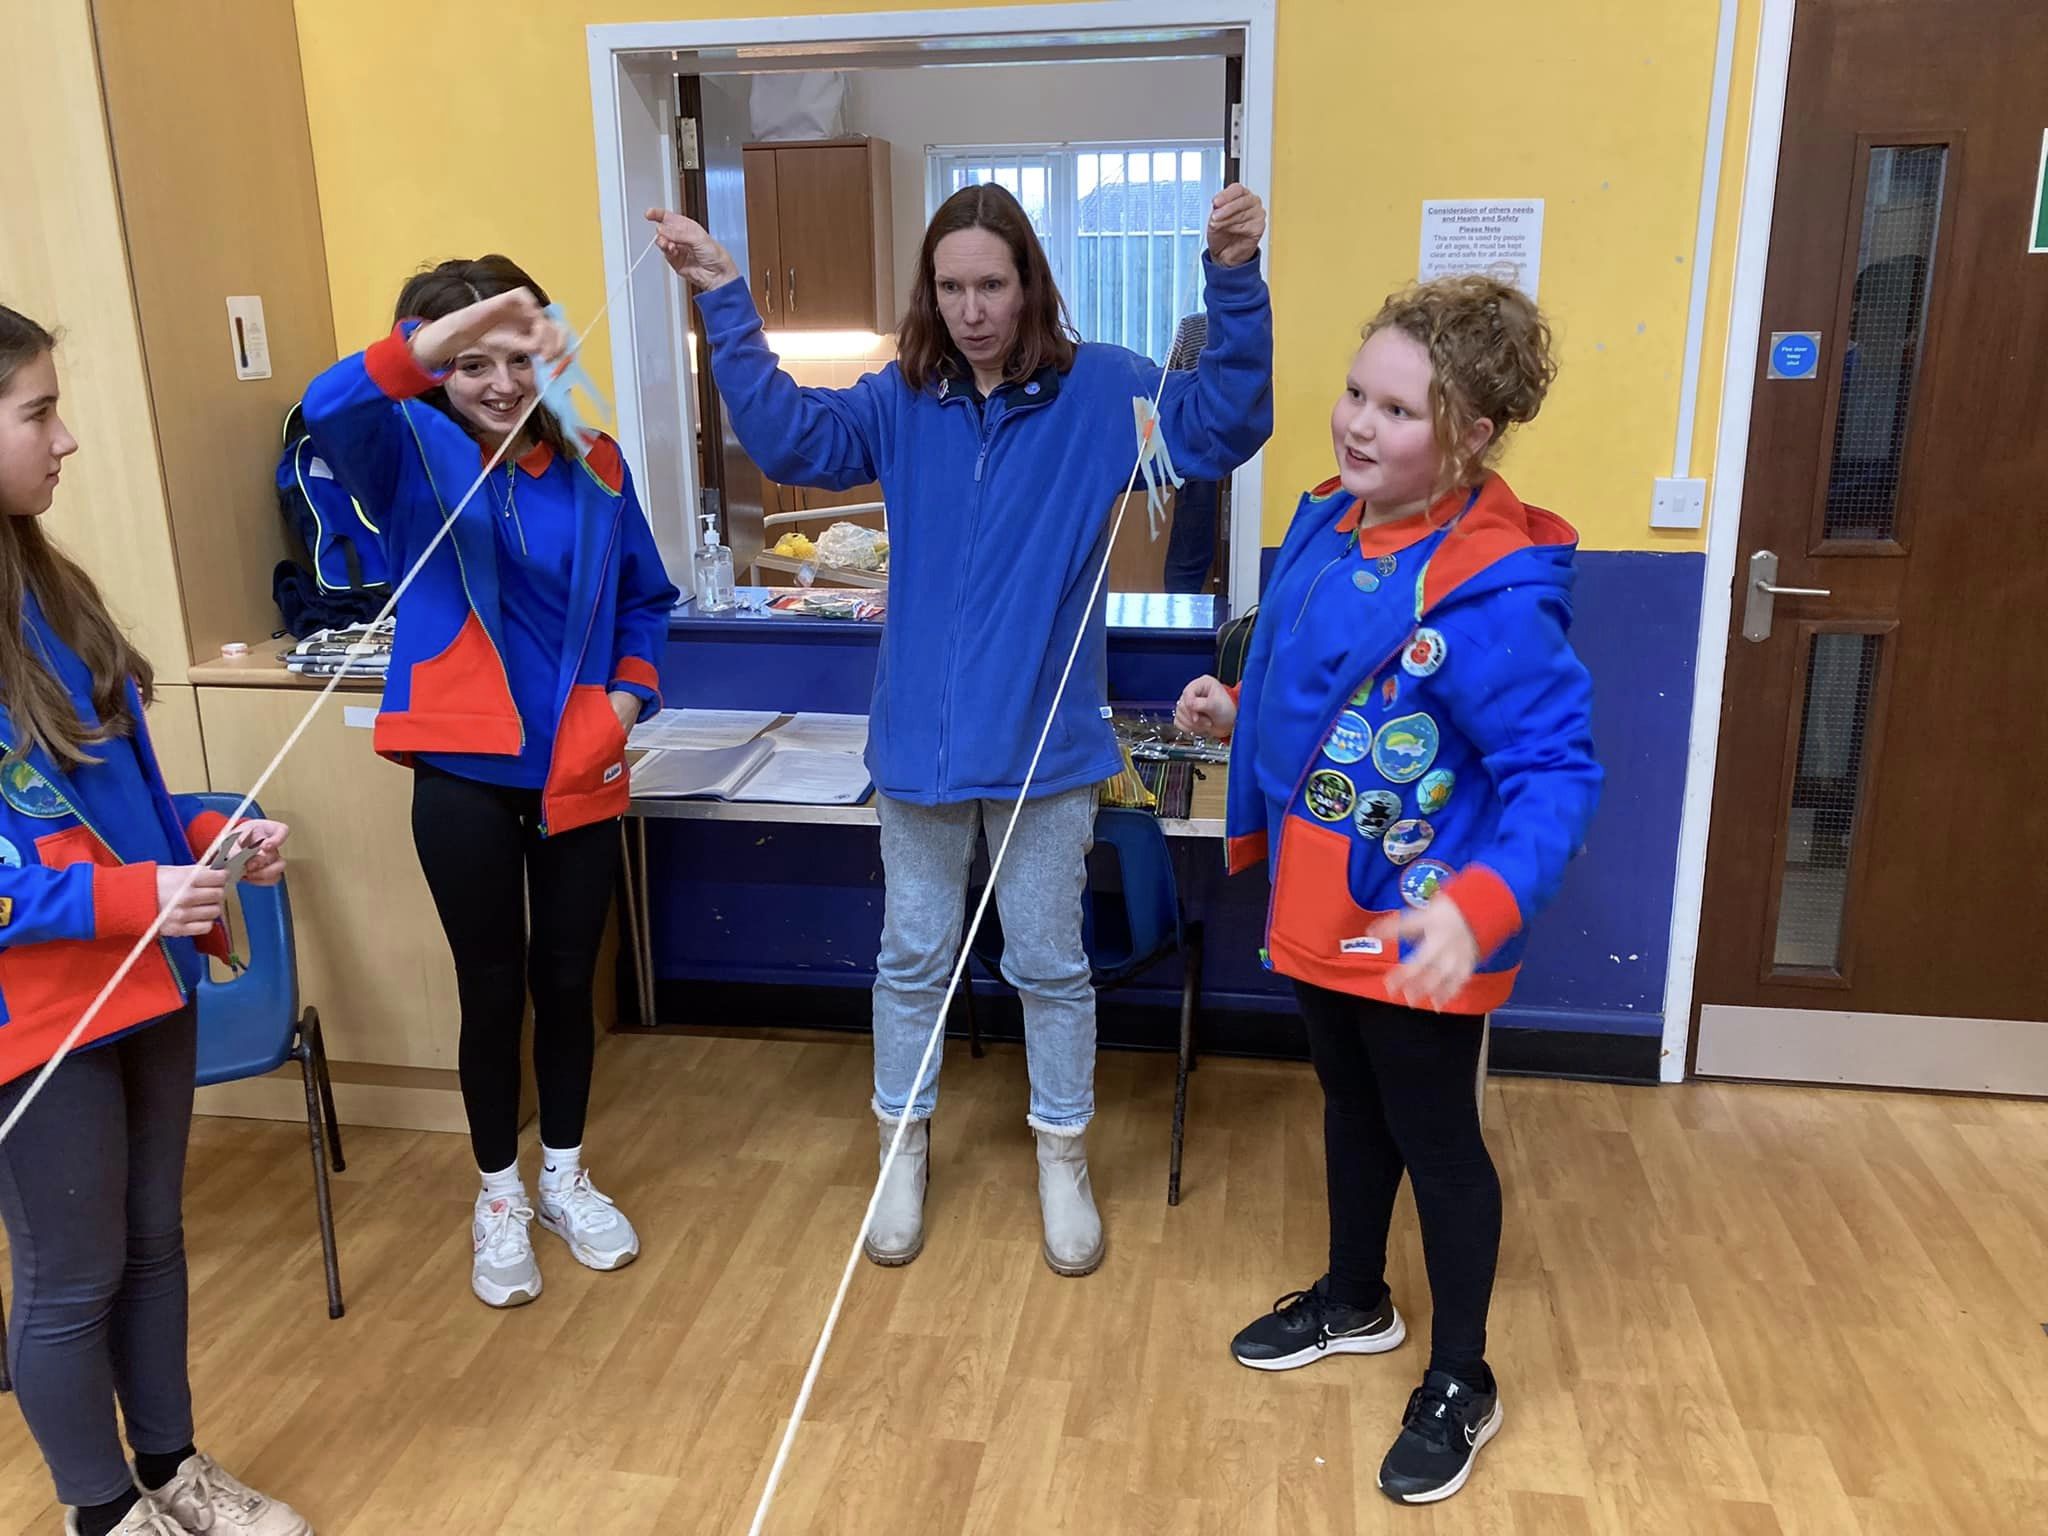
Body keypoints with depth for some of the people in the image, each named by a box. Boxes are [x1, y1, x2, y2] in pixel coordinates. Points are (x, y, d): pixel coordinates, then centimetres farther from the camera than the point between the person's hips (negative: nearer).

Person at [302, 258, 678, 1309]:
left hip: (578, 773, 2)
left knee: (566, 983, 15)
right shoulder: (413, 453, -6)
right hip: (465, 775, -2)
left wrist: (633, 689, -4)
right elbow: (329, 408, -29)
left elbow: (644, 599, 14)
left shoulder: (594, 465, 3)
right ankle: (500, 1196, 31)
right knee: (491, 991, 10)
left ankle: (565, 1177, 36)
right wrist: (439, 339, -47)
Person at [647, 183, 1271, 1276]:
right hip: (920, 735, 2)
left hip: (1046, 739, -2)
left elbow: (1225, 422, -14)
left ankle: (1063, 1157, 34)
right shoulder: (901, 400, 2)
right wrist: (723, 302, -13)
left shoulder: (1099, 389, -4)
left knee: (1049, 963, 13)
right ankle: (905, 1149, 37)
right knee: (912, 957, 16)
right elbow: (788, 437, -7)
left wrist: (1235, 281, -26)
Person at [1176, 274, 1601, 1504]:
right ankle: (1356, 1301, 49)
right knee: (1352, 1109, 25)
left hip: (1417, 933, -7)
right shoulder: (1329, 524, -2)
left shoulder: (1494, 590, -27)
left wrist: (1481, 907, -40)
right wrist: (1239, 711, 2)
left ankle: (1462, 1384, 34)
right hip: (1324, 909, 8)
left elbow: (1558, 771, -27)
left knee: (1436, 1139, 11)